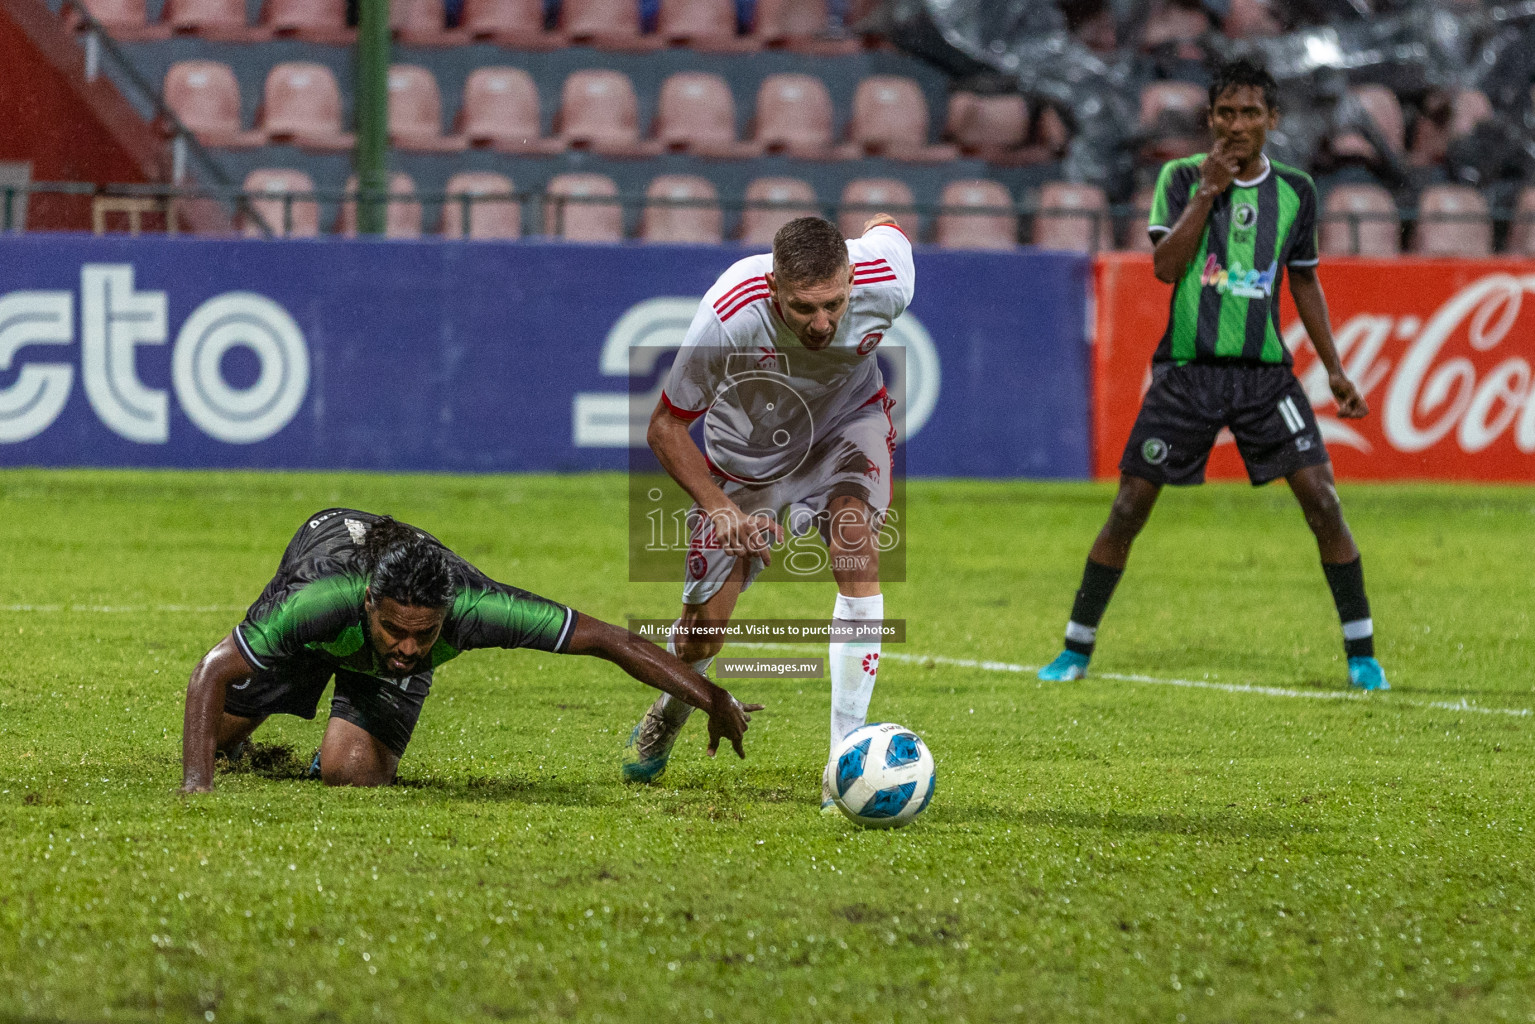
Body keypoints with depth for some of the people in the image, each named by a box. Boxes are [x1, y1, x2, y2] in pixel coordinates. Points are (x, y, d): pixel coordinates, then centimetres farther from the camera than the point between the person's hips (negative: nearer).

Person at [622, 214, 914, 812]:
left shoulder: (884, 284, -33)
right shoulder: (727, 319, -39)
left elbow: (884, 227, -5)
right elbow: (665, 428, -22)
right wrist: (721, 509, -34)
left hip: (848, 424, 1)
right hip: (747, 449, -1)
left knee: (855, 540, -31)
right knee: (703, 629, 1)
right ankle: (668, 717, 41)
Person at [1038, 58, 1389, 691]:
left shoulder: (1295, 191, 7)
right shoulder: (1182, 177, 0)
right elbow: (1165, 266, -11)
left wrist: (1335, 371, 15)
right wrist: (1208, 190, -16)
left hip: (1264, 371, 1)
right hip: (1187, 370, -1)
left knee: (1322, 500, -11)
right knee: (1129, 508, -2)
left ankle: (1361, 651, -1)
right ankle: (1077, 649, 12)